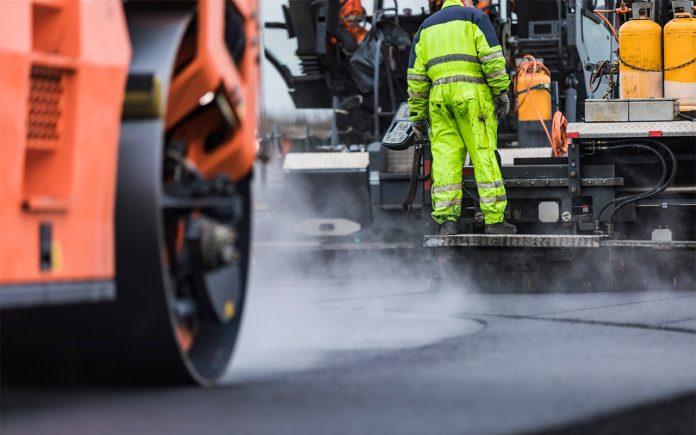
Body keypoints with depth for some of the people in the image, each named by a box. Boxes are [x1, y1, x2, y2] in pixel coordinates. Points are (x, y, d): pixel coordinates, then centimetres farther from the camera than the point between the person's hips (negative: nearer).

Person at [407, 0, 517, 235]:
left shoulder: (426, 27, 24)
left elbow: (416, 75, 19)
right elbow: (492, 57, -4)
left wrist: (418, 116, 19)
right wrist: (501, 92, -3)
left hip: (438, 96, 4)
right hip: (471, 92, -4)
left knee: (445, 158, 1)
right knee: (484, 155, -3)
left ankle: (446, 219, -7)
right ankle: (494, 220, -5)